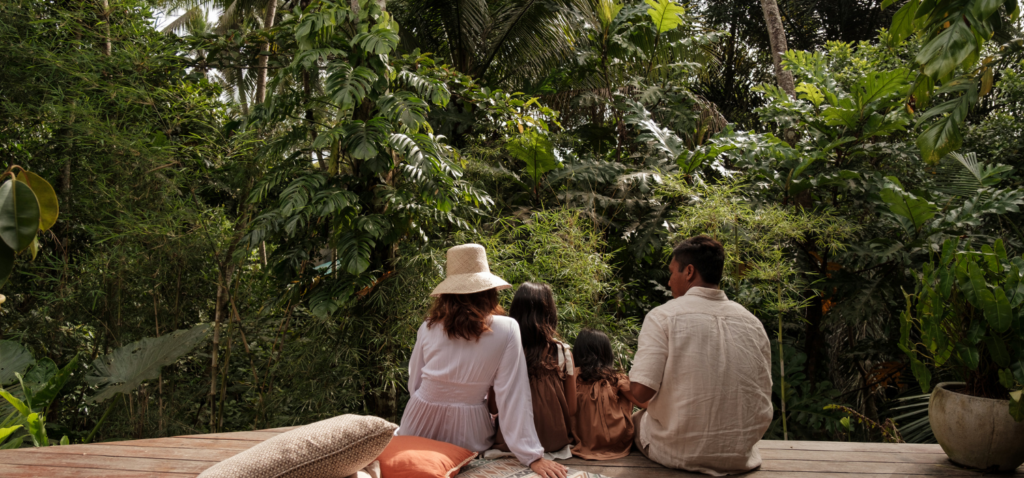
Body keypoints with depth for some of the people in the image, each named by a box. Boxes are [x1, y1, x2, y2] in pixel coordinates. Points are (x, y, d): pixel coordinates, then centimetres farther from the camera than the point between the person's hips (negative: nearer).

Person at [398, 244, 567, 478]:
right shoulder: (506, 330, -15)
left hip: (421, 425, 1)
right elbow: (513, 397, -17)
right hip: (466, 431, -1)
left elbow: (414, 384, 2)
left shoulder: (429, 328, -9)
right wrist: (533, 456, -13)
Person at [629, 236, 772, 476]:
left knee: (636, 420, 23)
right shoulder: (753, 323, 2)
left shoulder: (662, 316, -12)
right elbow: (763, 399, 8)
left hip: (677, 454, -4)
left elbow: (640, 391, -19)